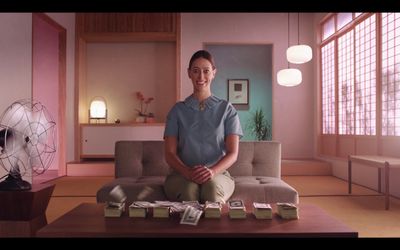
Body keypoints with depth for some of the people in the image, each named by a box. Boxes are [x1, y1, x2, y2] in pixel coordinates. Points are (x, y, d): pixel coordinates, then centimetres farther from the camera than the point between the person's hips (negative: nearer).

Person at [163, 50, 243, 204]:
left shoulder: (226, 109, 9)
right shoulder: (178, 110, 10)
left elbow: (233, 153, 1)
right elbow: (170, 153, 3)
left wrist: (213, 171, -20)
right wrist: (188, 172, -18)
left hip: (218, 174, 0)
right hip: (182, 175, 0)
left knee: (212, 186, -34)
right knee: (189, 189, -34)